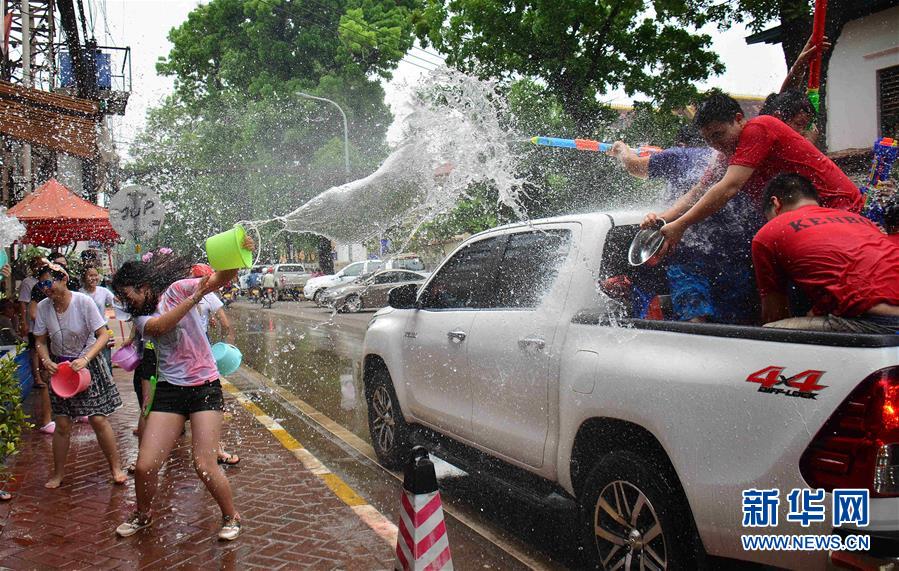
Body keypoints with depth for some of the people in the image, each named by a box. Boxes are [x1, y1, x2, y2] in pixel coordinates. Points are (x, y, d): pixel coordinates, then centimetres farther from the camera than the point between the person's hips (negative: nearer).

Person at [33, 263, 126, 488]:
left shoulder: (83, 301, -18)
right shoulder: (43, 307, -6)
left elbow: (103, 335, -16)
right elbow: (41, 341, 4)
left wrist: (85, 359, -28)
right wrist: (46, 360, -16)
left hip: (88, 364, -3)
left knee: (98, 419, -4)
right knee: (62, 424, 5)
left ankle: (116, 467, 13)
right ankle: (58, 473, 22)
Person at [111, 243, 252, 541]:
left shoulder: (176, 289, 0)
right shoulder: (141, 318, 7)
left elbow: (221, 278, -15)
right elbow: (160, 326, -18)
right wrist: (195, 297, -30)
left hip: (205, 385, -3)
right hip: (169, 389, 4)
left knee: (205, 465, -8)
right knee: (145, 465, 0)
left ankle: (231, 516, 17)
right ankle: (142, 515, 30)